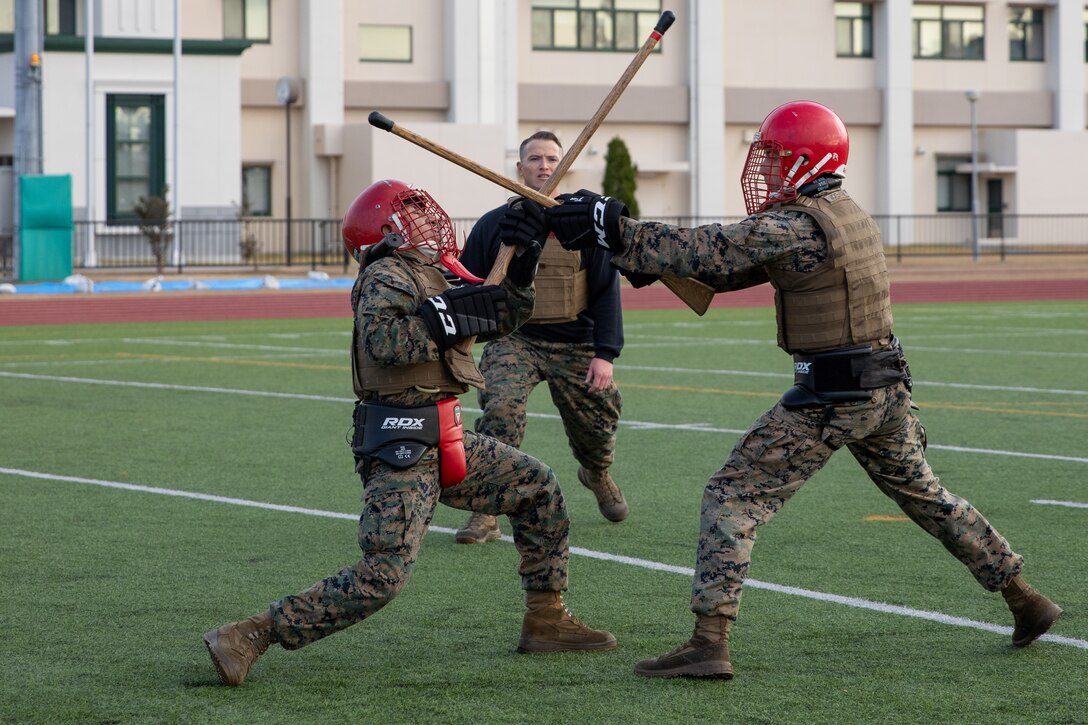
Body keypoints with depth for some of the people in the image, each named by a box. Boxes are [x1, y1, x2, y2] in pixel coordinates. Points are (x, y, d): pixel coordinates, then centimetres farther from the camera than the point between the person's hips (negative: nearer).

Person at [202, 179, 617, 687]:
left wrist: (521, 269, 12)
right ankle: (249, 636, -14)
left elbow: (500, 319, 26)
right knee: (382, 577, -17)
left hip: (442, 445, 9)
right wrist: (449, 317, -24)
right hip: (398, 450, -9)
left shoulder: (426, 278, 15)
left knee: (538, 489, 14)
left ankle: (545, 622, 21)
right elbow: (381, 341, -30)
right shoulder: (387, 276, -11)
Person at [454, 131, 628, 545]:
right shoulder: (494, 225, 2)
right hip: (512, 339, -1)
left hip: (574, 344, 1)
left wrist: (605, 354, -6)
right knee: (500, 408, -25)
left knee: (596, 423, 8)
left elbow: (606, 291, 2)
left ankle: (597, 474, 46)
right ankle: (486, 514, -21)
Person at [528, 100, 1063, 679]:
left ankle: (709, 643, -13)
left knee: (732, 498, -5)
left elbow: (706, 253, -20)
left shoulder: (795, 225, -15)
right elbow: (732, 266, 14)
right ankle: (1025, 602, 31)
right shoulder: (850, 215, 13)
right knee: (928, 498, 24)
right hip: (888, 390, 9)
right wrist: (644, 254, 7)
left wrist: (612, 230, -18)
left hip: (828, 399, -9)